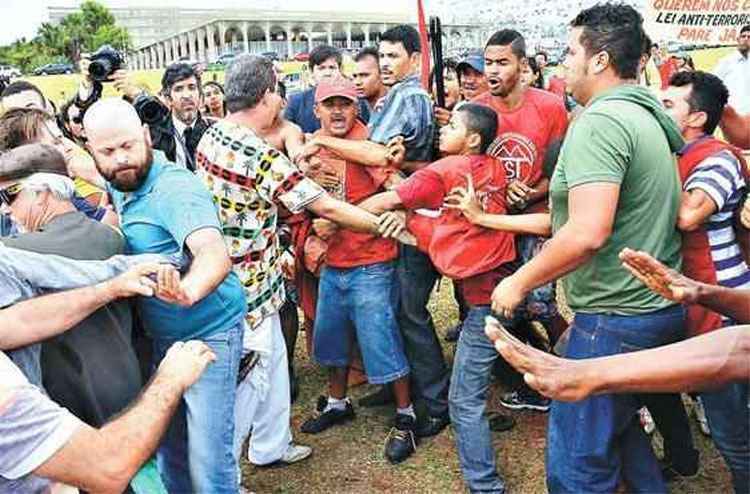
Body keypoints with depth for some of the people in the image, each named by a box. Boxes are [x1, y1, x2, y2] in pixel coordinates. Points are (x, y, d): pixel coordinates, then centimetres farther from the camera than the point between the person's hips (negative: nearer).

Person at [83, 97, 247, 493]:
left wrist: (188, 291, -63)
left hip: (209, 334, -8)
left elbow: (215, 253, -41)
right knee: (168, 447, 21)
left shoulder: (175, 188, -24)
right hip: (160, 337, 8)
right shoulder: (118, 187, 2)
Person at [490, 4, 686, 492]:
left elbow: (588, 233, -28)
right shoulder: (647, 115, 13)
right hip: (660, 306, 10)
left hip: (615, 318, -10)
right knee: (618, 424, 27)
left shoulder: (600, 121, -18)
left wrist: (519, 282, -14)